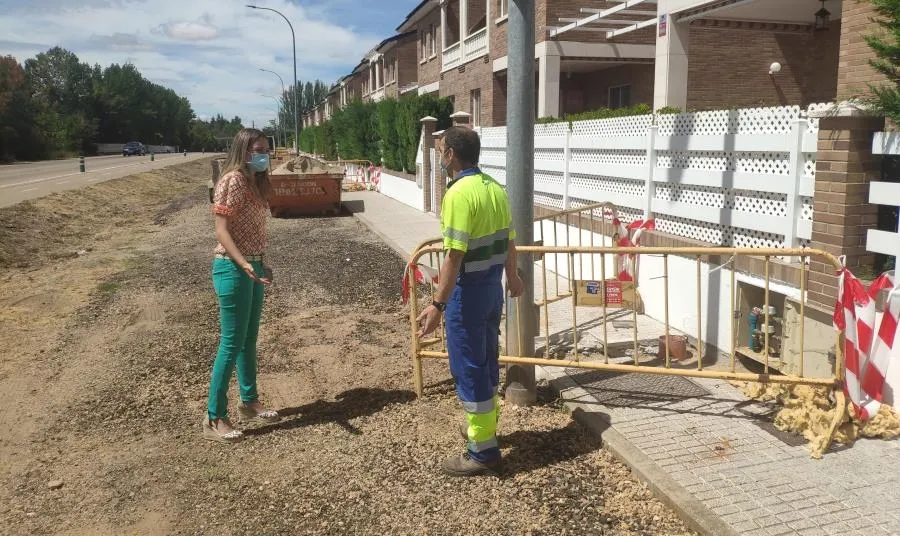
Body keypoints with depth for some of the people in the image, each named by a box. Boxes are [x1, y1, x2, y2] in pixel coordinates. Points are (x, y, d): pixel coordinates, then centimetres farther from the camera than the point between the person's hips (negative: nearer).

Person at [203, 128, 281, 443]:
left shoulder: (254, 182, 12)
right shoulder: (233, 180, -16)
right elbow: (222, 231, -20)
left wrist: (261, 264, 20)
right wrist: (244, 265, -31)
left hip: (253, 266, 9)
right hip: (233, 269, -9)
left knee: (249, 340, 18)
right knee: (232, 344, -4)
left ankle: (249, 402, 32)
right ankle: (214, 419, 6)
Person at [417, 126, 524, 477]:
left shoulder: (459, 193, -21)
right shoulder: (495, 188, 6)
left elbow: (455, 255, -26)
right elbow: (509, 241, 15)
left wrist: (437, 305, -25)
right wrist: (512, 277, 30)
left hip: (468, 289, -9)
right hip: (493, 285, 9)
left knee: (468, 368, 1)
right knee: (486, 360, 21)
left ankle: (483, 452, 9)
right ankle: (485, 425, 38)